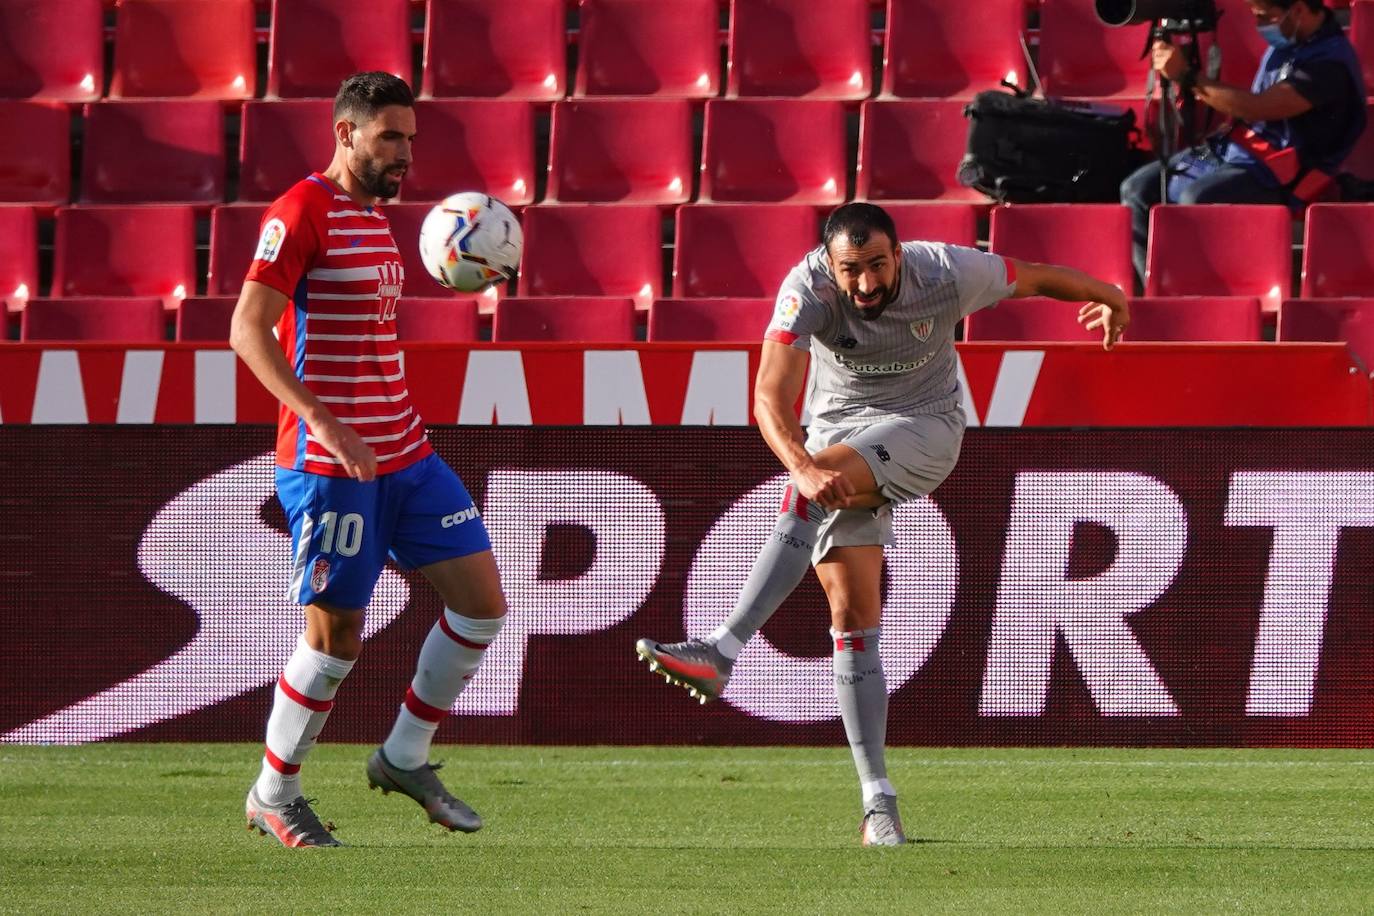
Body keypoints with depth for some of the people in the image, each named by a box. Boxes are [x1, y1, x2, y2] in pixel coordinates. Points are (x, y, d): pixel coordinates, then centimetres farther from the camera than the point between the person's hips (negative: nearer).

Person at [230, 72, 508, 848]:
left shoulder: (374, 218, 16)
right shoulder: (303, 212, -12)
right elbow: (249, 329, -19)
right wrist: (324, 423, -27)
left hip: (404, 455, 8)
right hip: (329, 466, -8)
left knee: (483, 601, 3)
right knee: (338, 637, -3)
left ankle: (405, 759, 18)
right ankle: (274, 797, 15)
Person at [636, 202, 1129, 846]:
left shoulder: (947, 274, -19)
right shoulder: (808, 289, -22)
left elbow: (1033, 278, 3)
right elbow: (771, 396, -32)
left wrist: (1106, 297, 21)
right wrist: (802, 465, -51)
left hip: (925, 430, -2)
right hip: (839, 437, 2)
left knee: (809, 497, -31)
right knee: (852, 613, -8)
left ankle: (721, 652, -37)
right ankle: (878, 802, -5)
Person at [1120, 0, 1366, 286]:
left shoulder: (1331, 62, -19)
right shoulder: (1285, 42, 9)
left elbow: (1257, 108, -26)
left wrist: (1187, 76, -23)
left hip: (1276, 176, -9)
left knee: (1196, 200, -33)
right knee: (1136, 190, -1)